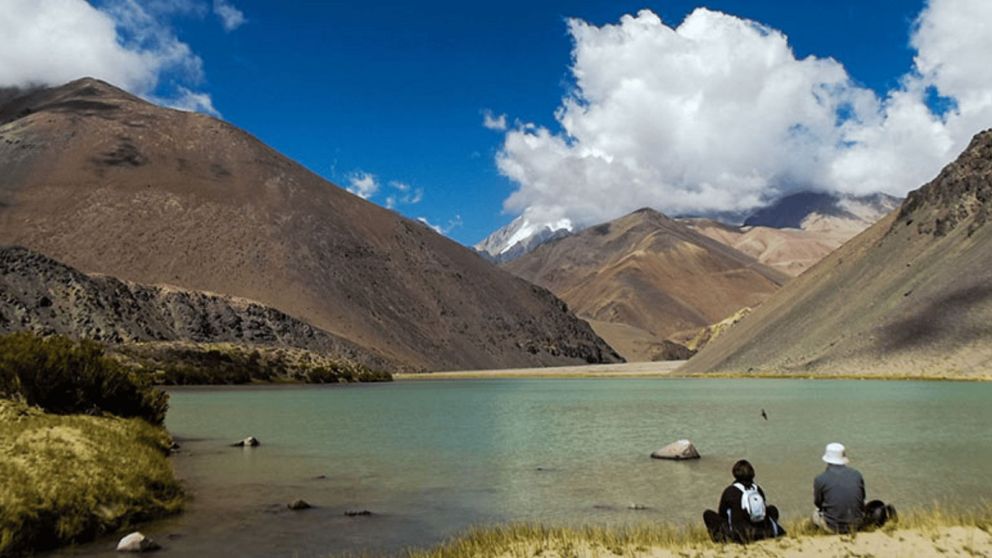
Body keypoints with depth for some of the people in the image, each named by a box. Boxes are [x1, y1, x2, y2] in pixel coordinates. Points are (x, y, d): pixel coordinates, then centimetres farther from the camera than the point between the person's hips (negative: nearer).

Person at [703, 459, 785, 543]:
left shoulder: (729, 491, -6)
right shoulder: (758, 489, 5)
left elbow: (722, 514, 5)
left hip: (739, 537, -4)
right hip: (762, 534, 4)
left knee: (707, 514, 7)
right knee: (772, 509, 32)